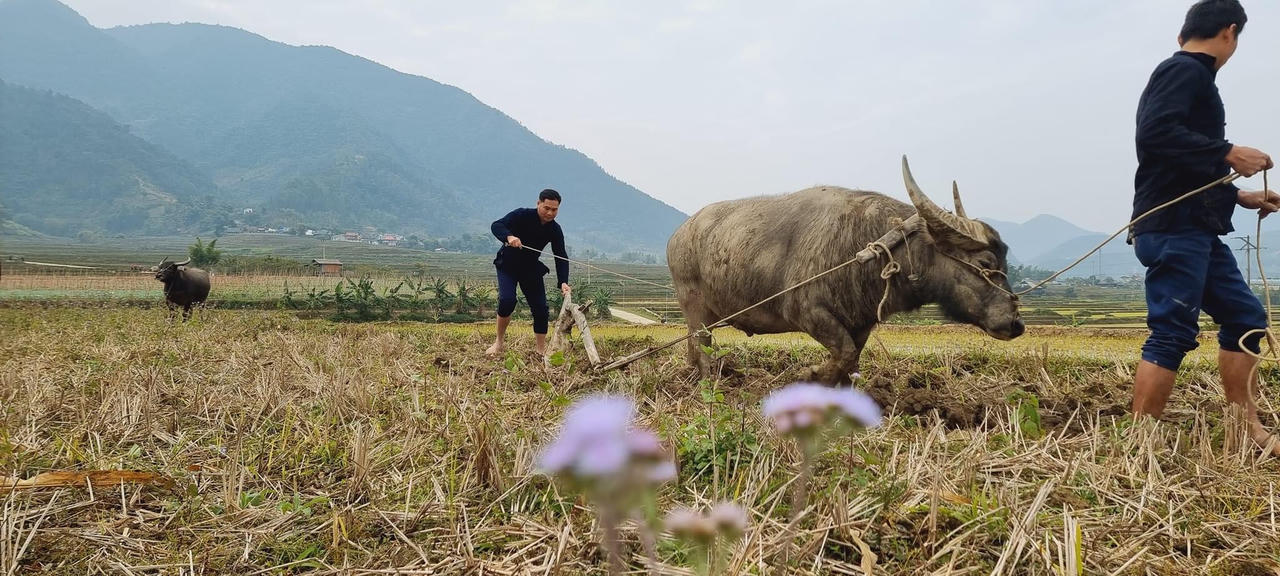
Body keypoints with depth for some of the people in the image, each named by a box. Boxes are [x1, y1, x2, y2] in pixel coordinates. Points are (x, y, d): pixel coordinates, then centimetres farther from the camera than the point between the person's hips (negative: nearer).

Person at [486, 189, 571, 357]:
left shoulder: (555, 230, -9)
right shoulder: (522, 215, -21)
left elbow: (561, 258, -12)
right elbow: (496, 225, -30)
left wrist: (563, 282, -27)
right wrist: (509, 237, -52)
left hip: (531, 269, 4)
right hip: (507, 265, -4)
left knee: (540, 308, -4)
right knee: (507, 300, -24)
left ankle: (542, 350, 10)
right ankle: (500, 342, -4)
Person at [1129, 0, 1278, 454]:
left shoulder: (1185, 75, 23)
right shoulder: (1185, 70, -6)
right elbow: (1155, 133, -24)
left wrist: (1238, 197, 30)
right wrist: (1228, 153, -20)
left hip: (1196, 229, 11)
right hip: (1172, 229, -11)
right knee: (1172, 333, -11)